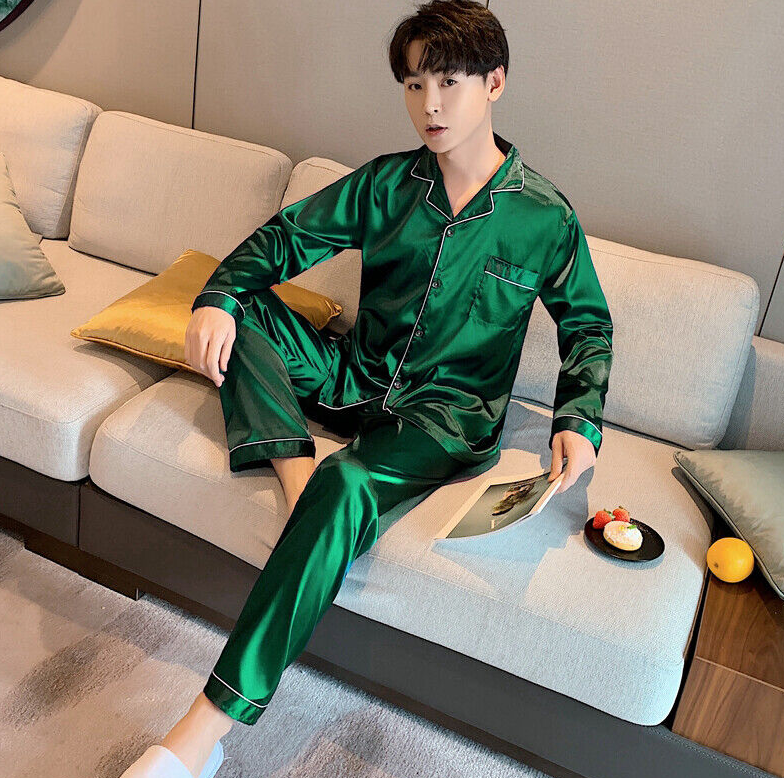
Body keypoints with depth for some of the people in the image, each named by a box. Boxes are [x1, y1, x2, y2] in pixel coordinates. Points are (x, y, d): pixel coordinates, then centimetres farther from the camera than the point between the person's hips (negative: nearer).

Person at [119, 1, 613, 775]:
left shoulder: (546, 217, -3)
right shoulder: (386, 182, 3)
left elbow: (588, 326, 7)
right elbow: (285, 235, 3)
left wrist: (579, 421, -10)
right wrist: (217, 297, -16)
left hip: (449, 413, -4)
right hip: (356, 376, 5)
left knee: (345, 486, -35)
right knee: (240, 312, -15)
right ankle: (297, 477, -27)